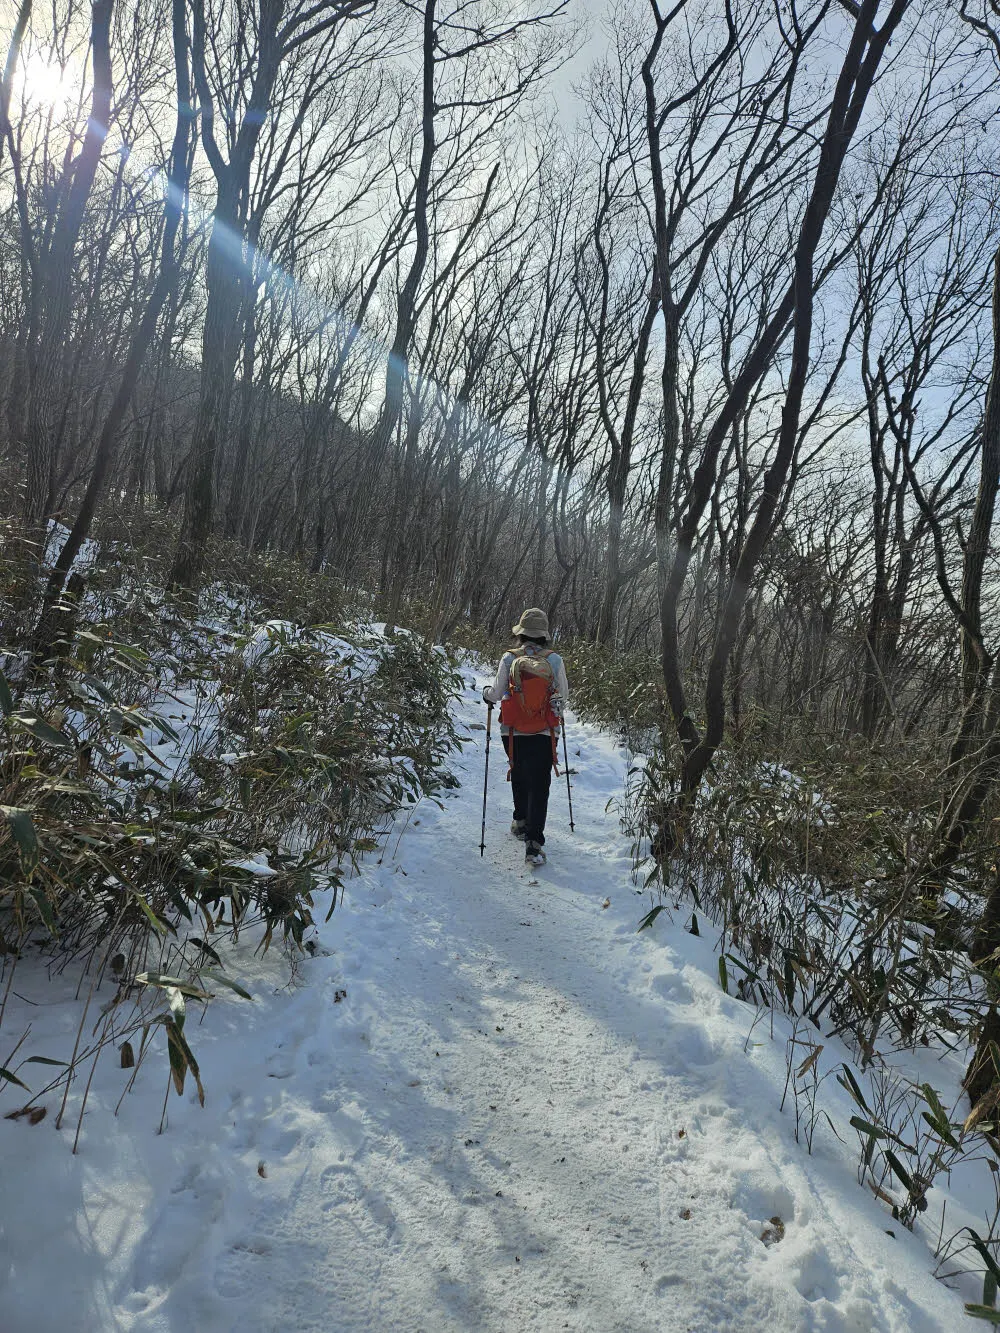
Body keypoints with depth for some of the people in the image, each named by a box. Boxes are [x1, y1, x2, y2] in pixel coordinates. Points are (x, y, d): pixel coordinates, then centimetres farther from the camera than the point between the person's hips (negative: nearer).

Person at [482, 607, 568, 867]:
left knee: (519, 775, 25)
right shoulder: (554, 660, -6)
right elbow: (564, 695, 4)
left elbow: (496, 694, -3)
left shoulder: (509, 658, -7)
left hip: (512, 732, 1)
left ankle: (520, 821, 37)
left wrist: (486, 692, 20)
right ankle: (533, 842, -5)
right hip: (543, 733, -1)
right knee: (539, 786, 2)